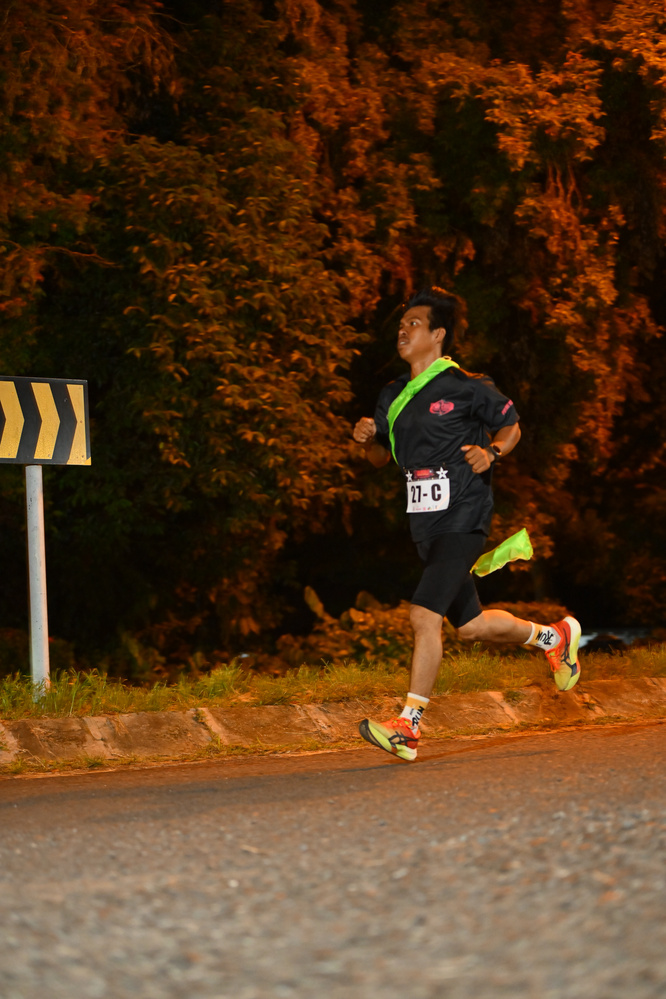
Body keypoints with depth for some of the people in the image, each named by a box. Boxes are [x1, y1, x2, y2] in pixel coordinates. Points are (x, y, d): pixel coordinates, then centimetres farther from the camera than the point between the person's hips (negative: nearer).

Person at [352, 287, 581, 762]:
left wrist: (490, 452, -16)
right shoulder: (394, 397, 12)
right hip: (427, 526, 8)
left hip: (462, 521, -8)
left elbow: (511, 427, 4)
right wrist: (367, 439, 0)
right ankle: (555, 636, 40)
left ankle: (409, 726, -17)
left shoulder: (467, 387, -7)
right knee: (471, 625, 15)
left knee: (425, 615, -18)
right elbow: (382, 457, 22)